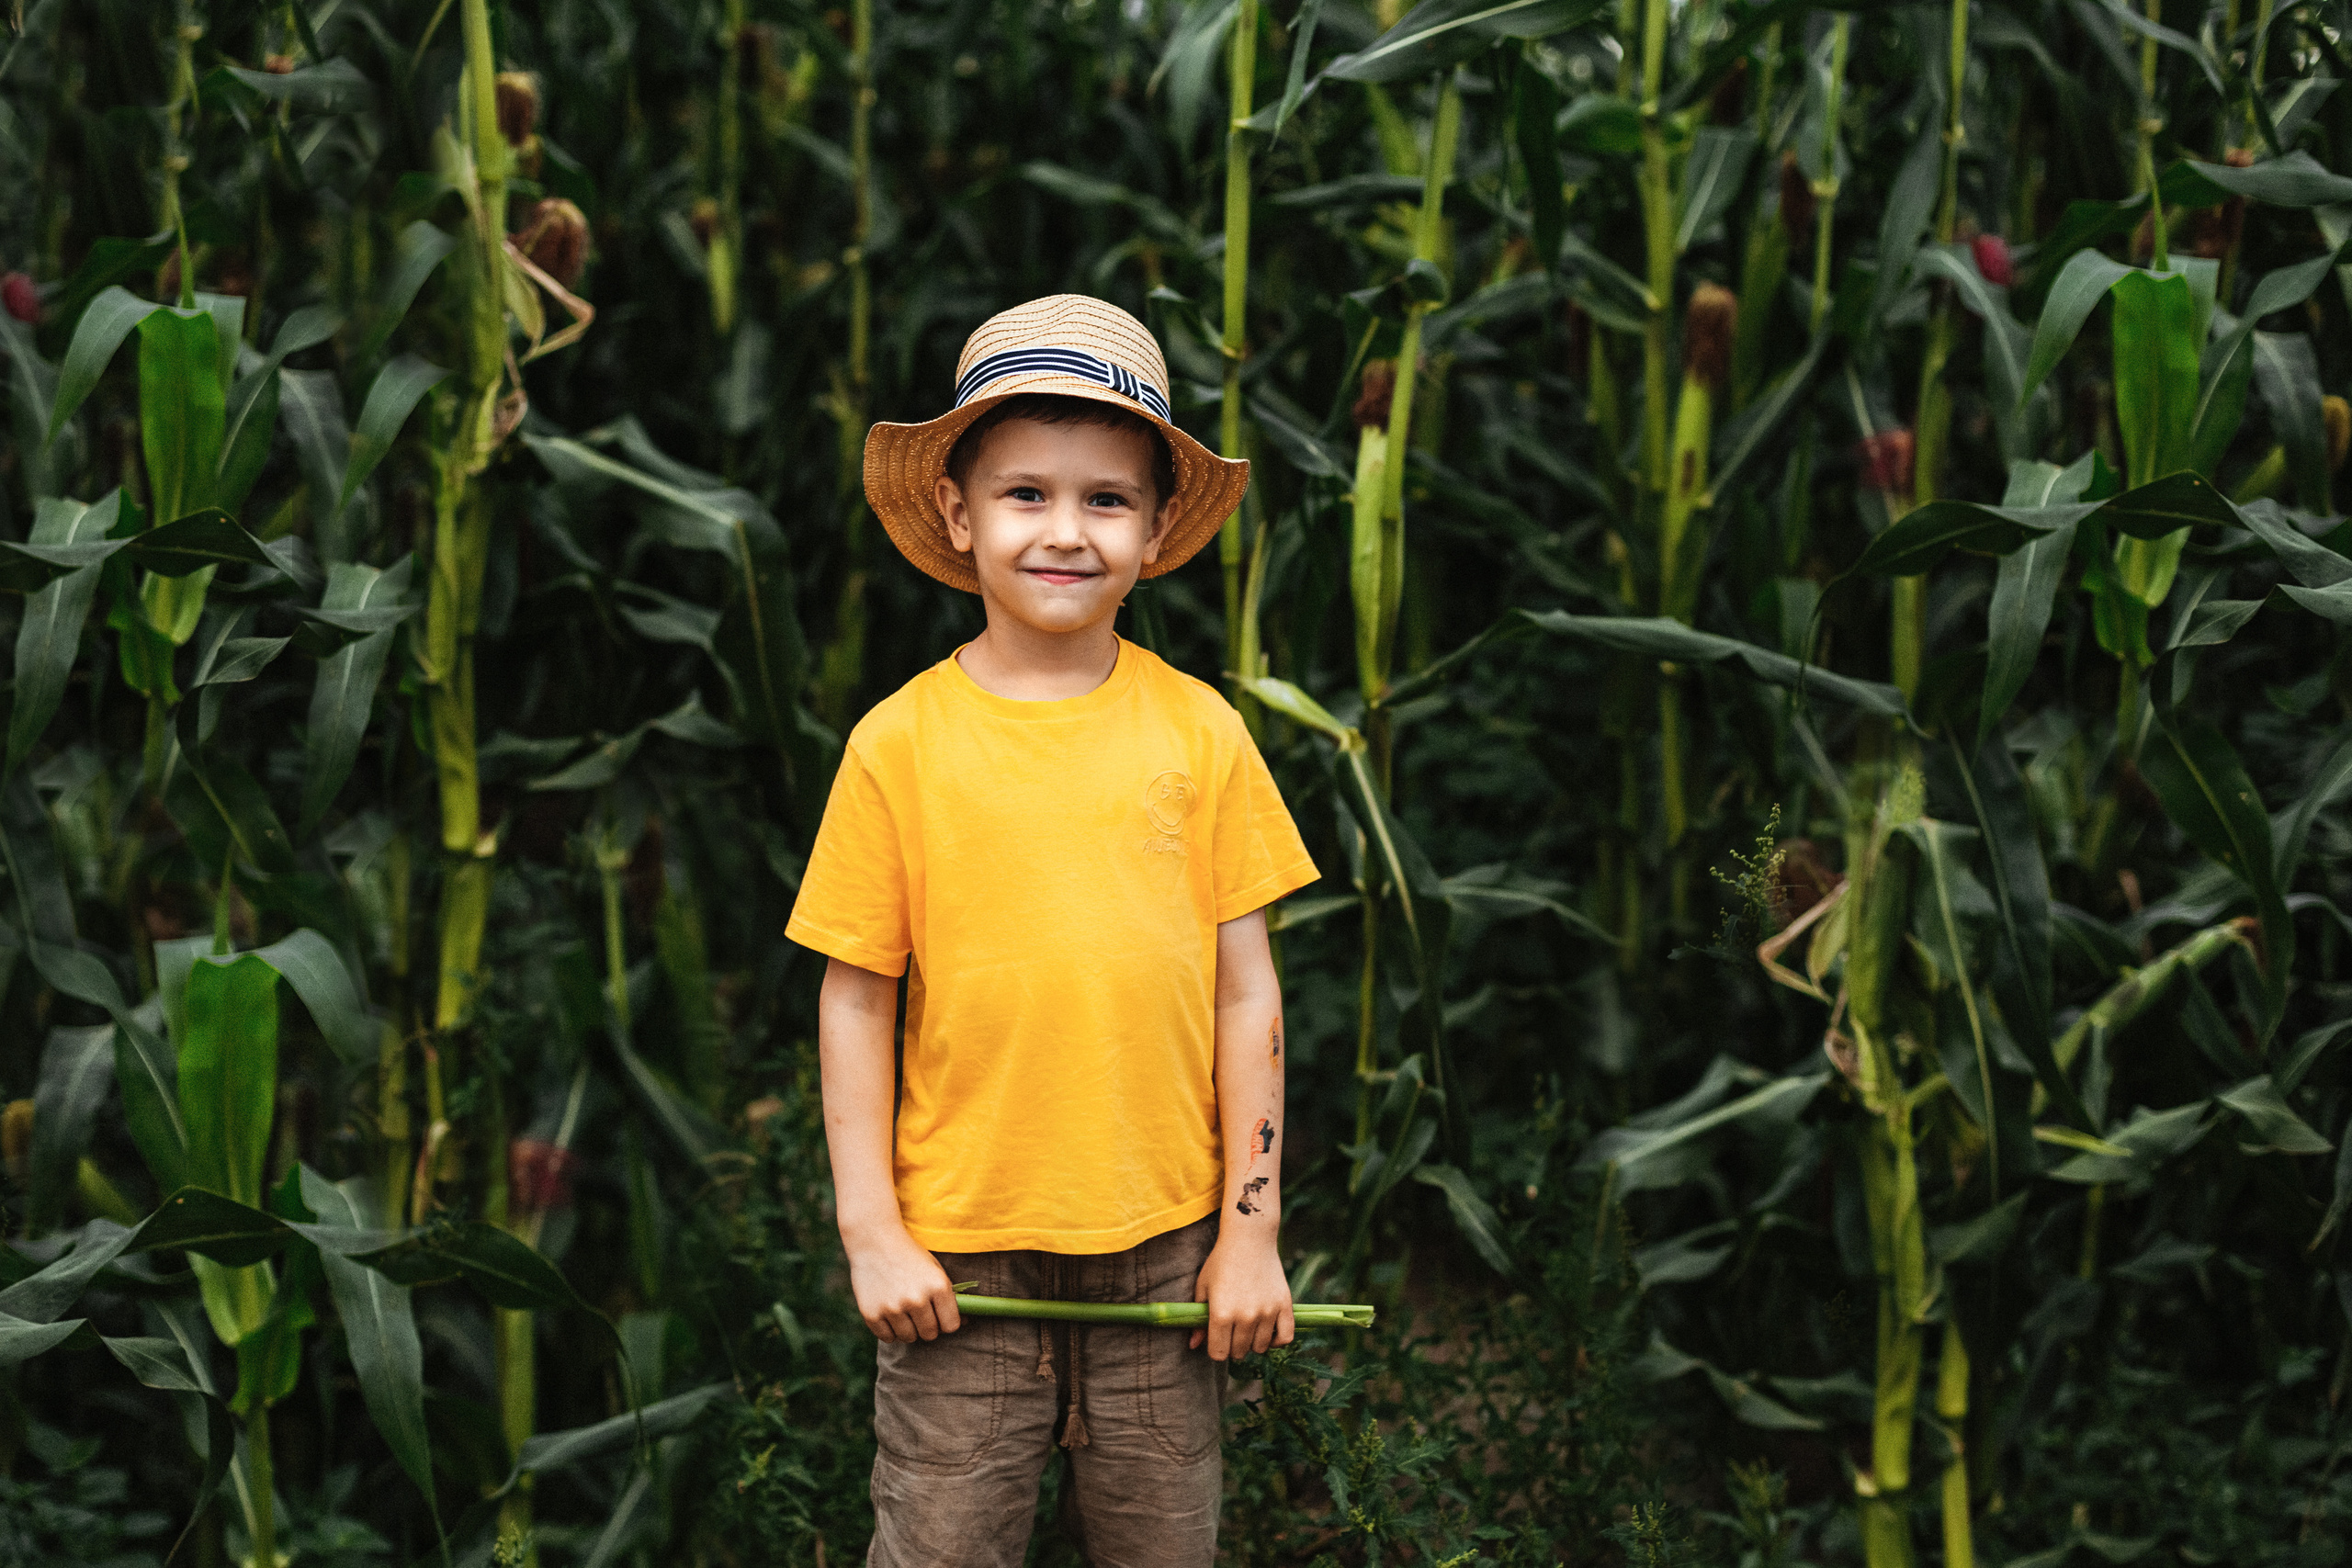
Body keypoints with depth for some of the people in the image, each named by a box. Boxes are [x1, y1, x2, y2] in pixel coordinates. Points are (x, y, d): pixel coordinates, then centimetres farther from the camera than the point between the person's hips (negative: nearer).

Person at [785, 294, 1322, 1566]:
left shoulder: (1200, 733, 0)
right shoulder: (901, 743, -4)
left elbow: (1244, 992, 3)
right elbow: (855, 1000, 0)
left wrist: (1251, 1231, 2)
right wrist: (870, 1230, -3)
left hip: (1165, 1241, 1)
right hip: (962, 1246, -1)